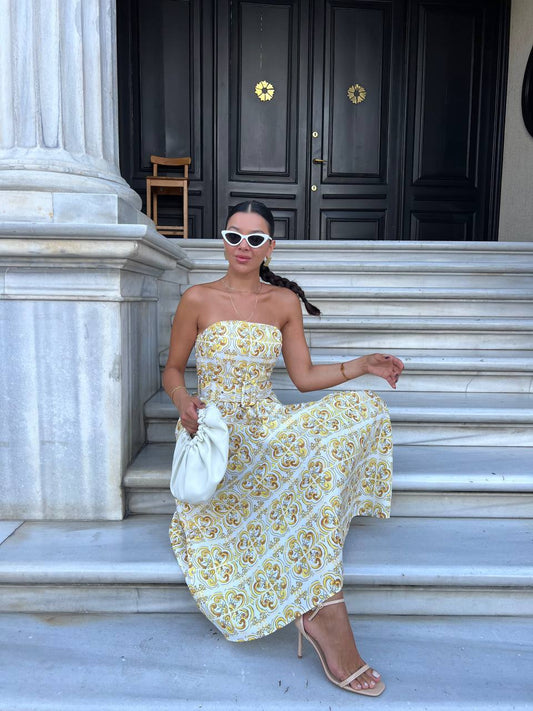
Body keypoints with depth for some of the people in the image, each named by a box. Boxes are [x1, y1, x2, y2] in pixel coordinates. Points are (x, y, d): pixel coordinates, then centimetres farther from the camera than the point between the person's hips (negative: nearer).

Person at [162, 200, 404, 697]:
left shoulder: (285, 302, 10)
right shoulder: (198, 299, 1)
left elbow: (304, 377, 11)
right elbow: (172, 370, 7)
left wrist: (361, 366, 0)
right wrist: (183, 402, -15)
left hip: (266, 422, 5)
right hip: (215, 426, -4)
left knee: (362, 409, -18)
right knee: (310, 459, -31)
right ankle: (327, 614, -22)